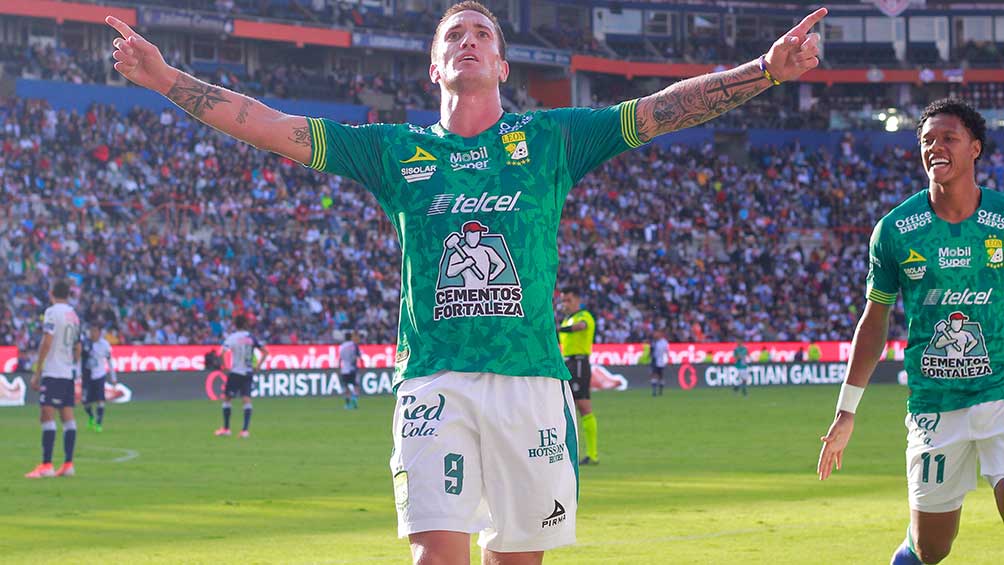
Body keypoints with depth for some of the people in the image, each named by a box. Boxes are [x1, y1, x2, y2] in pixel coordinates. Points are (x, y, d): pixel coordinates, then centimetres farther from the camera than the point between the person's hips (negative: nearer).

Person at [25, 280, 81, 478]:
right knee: (68, 417, 7)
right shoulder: (74, 315, 14)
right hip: (68, 373, 7)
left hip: (52, 372, -7)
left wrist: (37, 373, -12)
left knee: (47, 416, -9)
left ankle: (46, 465, -14)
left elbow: (46, 343, -14)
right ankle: (68, 464, 6)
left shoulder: (52, 312, -8)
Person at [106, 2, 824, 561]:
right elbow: (275, 127, 10)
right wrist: (167, 79, 4)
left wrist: (766, 70, -6)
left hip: (530, 380, 1)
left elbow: (661, 110, 5)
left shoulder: (550, 139, 12)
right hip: (434, 384, -1)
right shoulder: (397, 149, 13)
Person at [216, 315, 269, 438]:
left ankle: (226, 428, 15)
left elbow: (221, 354, -17)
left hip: (235, 372, -3)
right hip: (248, 372, 3)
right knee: (247, 400, -2)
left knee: (227, 399, 11)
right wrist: (257, 366, 8)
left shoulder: (232, 337, -7)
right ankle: (245, 430, -13)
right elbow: (265, 352, 5)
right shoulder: (251, 338, 3)